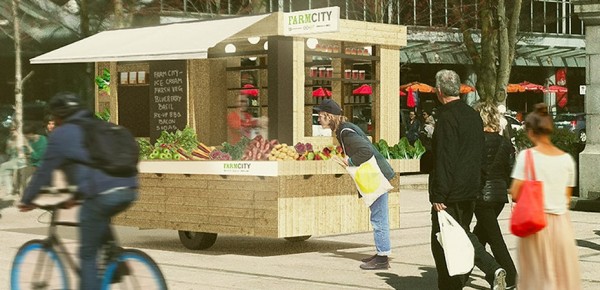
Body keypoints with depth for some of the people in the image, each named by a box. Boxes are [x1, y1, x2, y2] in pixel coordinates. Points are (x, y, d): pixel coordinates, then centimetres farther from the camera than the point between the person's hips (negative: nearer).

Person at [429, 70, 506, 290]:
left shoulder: (447, 117, -16)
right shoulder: (473, 115, 11)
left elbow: (444, 159, -20)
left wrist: (438, 196, -18)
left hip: (451, 192, -8)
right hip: (470, 189, 8)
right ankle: (493, 270, 2)